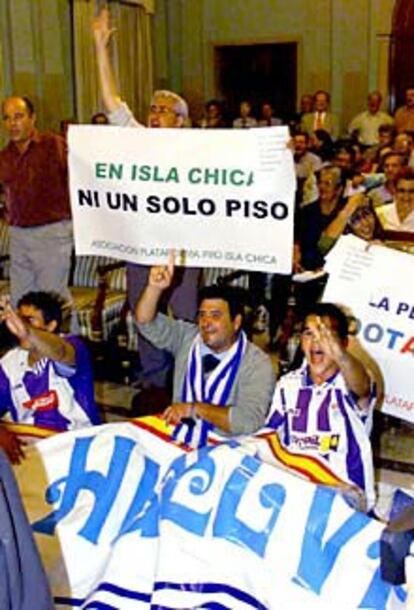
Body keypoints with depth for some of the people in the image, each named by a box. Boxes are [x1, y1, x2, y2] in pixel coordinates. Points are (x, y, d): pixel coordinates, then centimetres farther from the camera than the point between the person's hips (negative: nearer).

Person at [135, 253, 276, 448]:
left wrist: (194, 408, -19)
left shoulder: (257, 364, -9)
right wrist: (155, 287, -18)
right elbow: (146, 321, 1)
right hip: (178, 442, 4)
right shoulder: (188, 338, 6)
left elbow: (249, 420, -20)